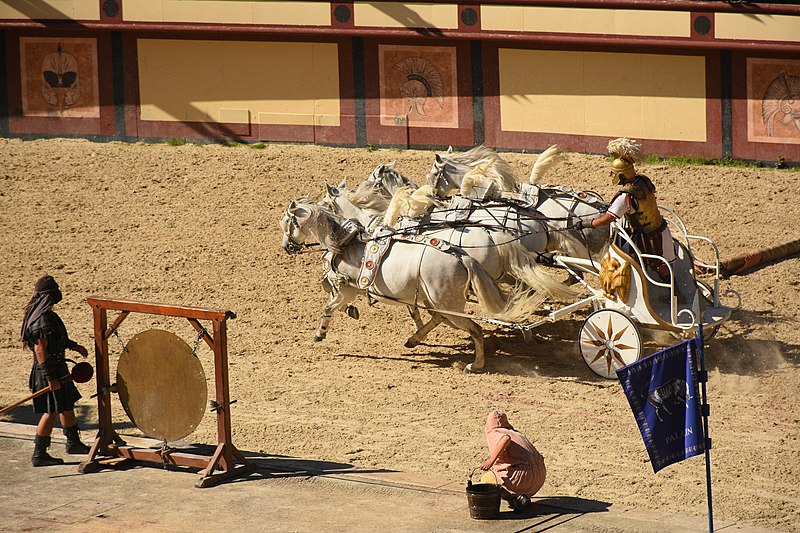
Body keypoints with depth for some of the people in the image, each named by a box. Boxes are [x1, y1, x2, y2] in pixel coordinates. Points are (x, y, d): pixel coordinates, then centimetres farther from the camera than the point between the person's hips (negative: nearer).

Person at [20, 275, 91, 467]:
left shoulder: (46, 314, 8)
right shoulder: (43, 319, -24)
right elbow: (40, 350, -27)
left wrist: (74, 346, 26)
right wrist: (50, 378, -27)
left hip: (57, 367, 10)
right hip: (49, 370, -10)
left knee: (67, 405, 21)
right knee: (51, 412, -4)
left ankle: (73, 442, 35)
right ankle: (39, 454, 2)